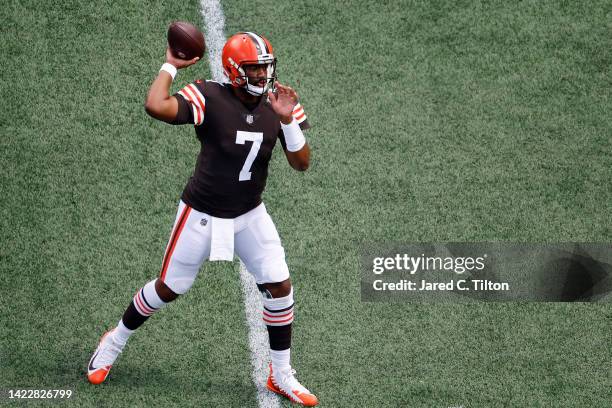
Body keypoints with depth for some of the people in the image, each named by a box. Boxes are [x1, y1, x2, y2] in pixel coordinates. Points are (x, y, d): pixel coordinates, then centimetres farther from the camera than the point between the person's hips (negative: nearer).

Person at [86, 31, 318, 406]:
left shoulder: (278, 104, -7)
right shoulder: (210, 98, -22)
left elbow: (302, 163, -10)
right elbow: (156, 107, -38)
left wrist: (287, 120, -25)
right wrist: (170, 66, -25)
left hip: (250, 215, 4)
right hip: (203, 215, -4)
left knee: (280, 287, -3)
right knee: (169, 288, 8)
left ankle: (281, 375, 15)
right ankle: (115, 342, 34)